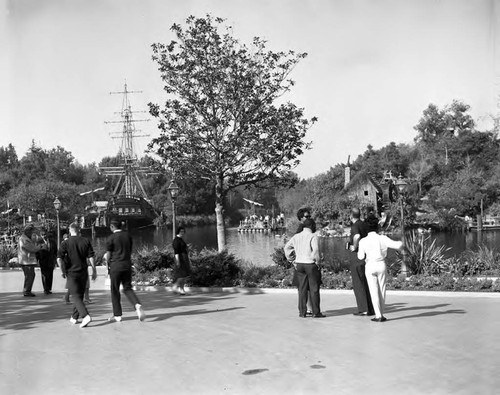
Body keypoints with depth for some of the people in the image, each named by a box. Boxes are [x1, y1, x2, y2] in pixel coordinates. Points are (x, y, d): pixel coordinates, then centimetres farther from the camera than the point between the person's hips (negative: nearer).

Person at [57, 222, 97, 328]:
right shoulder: (86, 241, 1)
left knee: (76, 296, -4)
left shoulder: (66, 243, -6)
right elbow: (91, 257, -3)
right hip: (83, 272, 3)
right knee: (79, 295, 17)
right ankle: (74, 317, 27)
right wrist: (94, 271, 1)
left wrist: (63, 271, 0)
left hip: (71, 273, -3)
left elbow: (59, 259, -13)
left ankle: (86, 315, -23)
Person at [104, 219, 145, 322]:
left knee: (115, 291, 7)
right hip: (127, 265, 4)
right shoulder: (128, 235, 8)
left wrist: (107, 264, 11)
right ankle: (137, 305, -16)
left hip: (115, 266, -4)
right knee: (128, 288, 10)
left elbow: (108, 255, -5)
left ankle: (117, 315, 12)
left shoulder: (111, 238, -7)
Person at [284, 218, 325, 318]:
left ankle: (302, 312, 10)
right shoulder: (313, 236, -9)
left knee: (302, 288, 10)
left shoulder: (296, 236, 9)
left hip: (299, 264, 5)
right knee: (314, 289, 3)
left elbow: (286, 247, 14)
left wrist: (290, 259, 18)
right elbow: (315, 249, -21)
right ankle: (316, 312, 7)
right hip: (310, 265, -5)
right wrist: (317, 261, -10)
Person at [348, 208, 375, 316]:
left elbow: (357, 236, -34)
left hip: (357, 257, -7)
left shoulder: (355, 226, -13)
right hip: (366, 257, 7)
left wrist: (354, 247, -19)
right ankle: (371, 308, 14)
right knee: (367, 284, 12)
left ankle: (363, 309, -1)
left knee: (358, 284, -1)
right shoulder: (365, 225, 11)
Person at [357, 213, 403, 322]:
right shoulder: (382, 238, -7)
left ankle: (378, 315, 1)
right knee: (382, 290, 12)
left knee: (374, 291, 4)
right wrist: (401, 243, 15)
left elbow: (360, 257, -3)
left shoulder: (363, 241, -8)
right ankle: (381, 314, 16)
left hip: (370, 266, -1)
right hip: (381, 265, 1)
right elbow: (397, 245, -8)